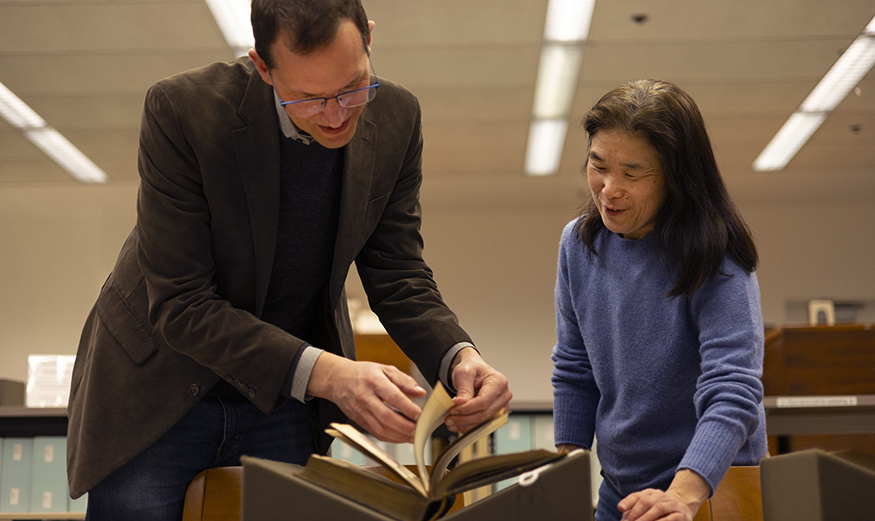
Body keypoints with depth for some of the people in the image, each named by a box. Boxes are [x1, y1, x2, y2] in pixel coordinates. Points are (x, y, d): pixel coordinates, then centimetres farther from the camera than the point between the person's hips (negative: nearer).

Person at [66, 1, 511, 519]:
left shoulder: (396, 118, -11)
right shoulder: (183, 109, -24)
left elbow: (399, 278, -5)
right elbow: (180, 306, -24)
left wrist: (459, 356, -25)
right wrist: (324, 373, -35)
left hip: (286, 403, 3)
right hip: (158, 385, -3)